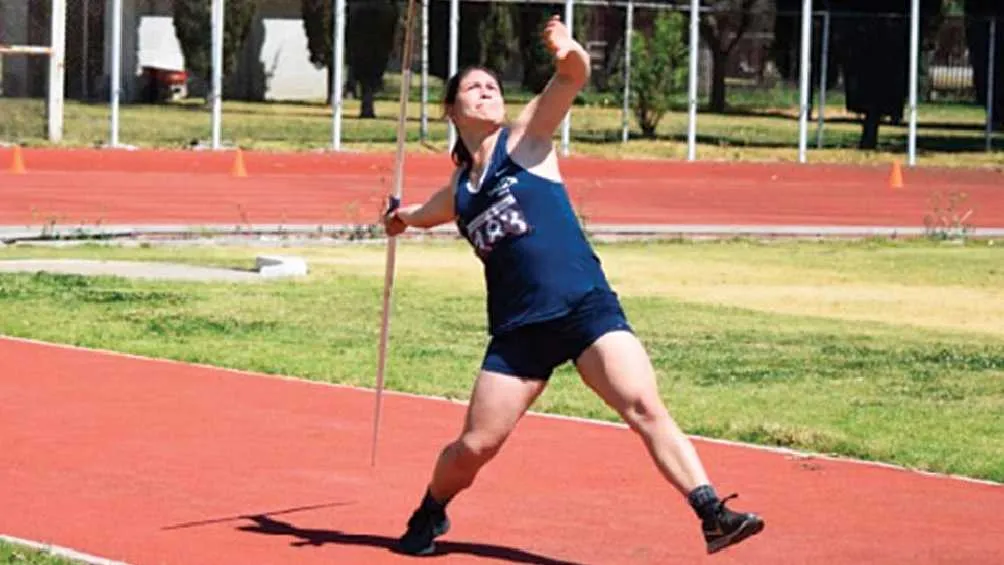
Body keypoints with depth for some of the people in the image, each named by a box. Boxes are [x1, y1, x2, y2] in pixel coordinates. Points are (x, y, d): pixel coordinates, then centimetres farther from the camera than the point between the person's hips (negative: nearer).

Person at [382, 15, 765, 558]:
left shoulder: (525, 137, 4)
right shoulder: (459, 188, 15)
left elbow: (573, 79, -16)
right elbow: (432, 211, 44)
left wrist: (570, 56, -33)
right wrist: (407, 216, 31)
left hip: (587, 308, -3)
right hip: (519, 328, 3)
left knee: (646, 409, -21)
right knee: (474, 447, 5)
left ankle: (713, 516, -25)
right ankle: (428, 517, 32)